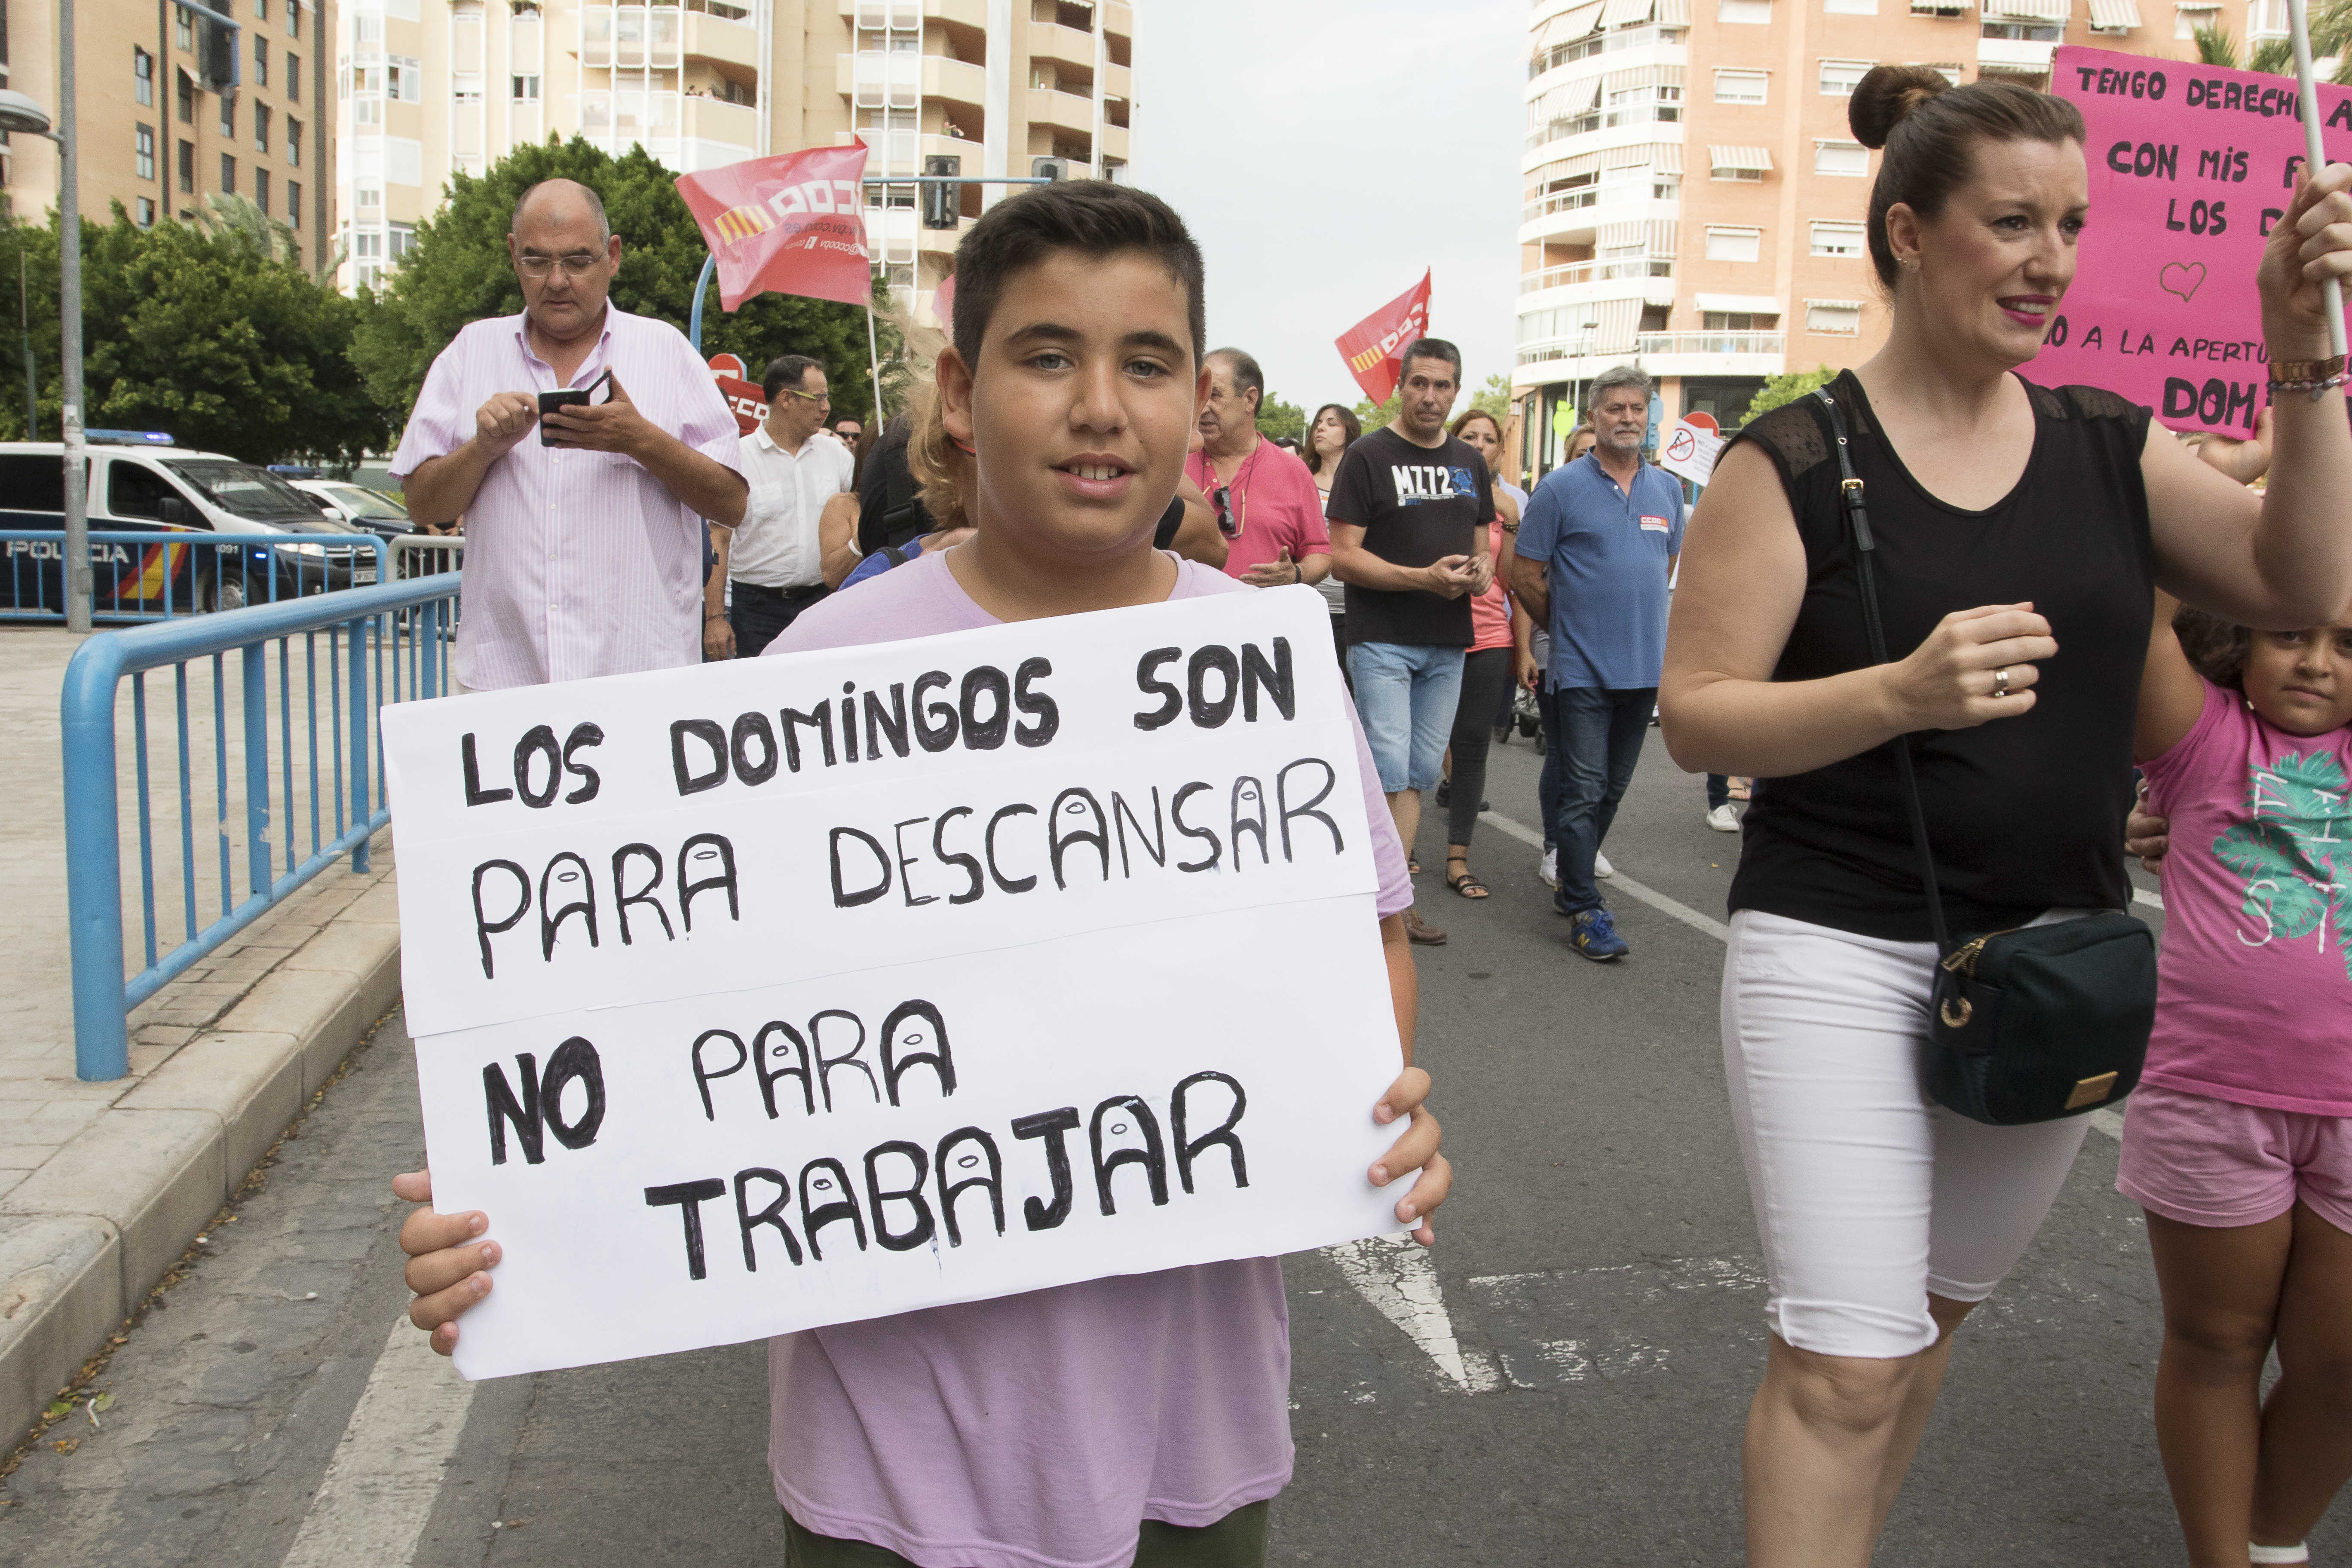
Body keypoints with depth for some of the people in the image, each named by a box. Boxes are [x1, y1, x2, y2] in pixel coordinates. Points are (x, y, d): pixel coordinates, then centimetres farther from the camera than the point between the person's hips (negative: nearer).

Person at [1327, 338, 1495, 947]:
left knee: (1419, 774, 9)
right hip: (1381, 639, -6)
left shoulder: (1471, 463, 13)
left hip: (1447, 643, 6)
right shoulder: (1368, 457, -5)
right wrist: (1424, 577, -21)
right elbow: (1343, 556, -10)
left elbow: (1482, 543, 22)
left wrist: (1482, 570, -4)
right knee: (1390, 771, -9)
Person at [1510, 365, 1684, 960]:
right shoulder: (1561, 488, -6)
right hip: (1582, 667, -5)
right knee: (1584, 791, -5)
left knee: (1613, 788, 13)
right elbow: (1526, 573, -2)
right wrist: (1569, 626, 7)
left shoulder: (1668, 490, 9)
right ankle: (1585, 911, 1)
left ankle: (1573, 883, 29)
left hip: (1645, 666, 5)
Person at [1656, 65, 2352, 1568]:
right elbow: (1696, 713, -12)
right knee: (1844, 1364, -7)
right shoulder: (1798, 460, -9)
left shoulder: (2109, 446, 5)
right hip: (1840, 953, -5)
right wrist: (1904, 693, -27)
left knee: (1930, 1318, 19)